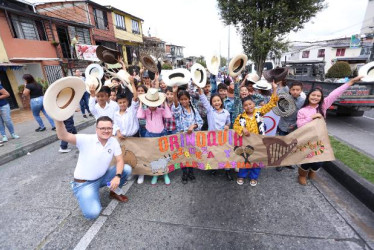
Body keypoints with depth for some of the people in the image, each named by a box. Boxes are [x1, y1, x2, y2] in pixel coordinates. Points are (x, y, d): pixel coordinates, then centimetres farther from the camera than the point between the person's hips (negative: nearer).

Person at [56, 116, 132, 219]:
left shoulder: (113, 141, -8)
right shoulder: (86, 140, -21)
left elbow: (120, 161, -6)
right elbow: (63, 136, -35)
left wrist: (117, 176, -24)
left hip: (103, 177, 4)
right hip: (84, 183, -4)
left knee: (126, 169, -15)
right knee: (92, 213, -22)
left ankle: (115, 191, 13)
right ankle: (87, 197, 13)